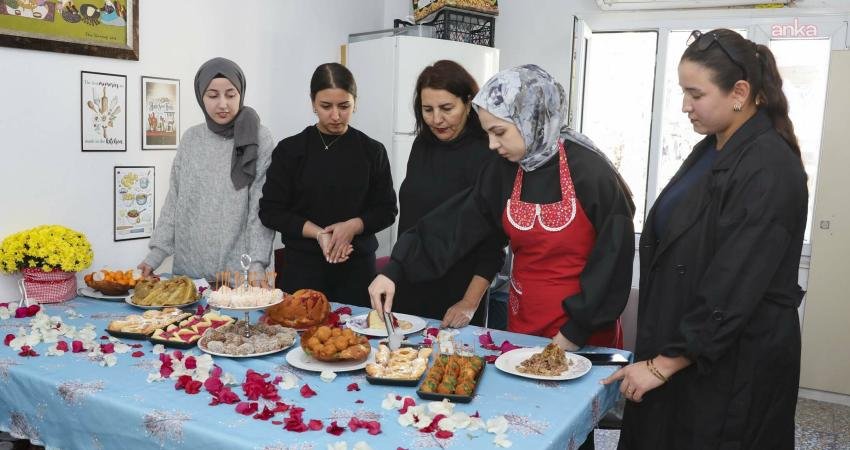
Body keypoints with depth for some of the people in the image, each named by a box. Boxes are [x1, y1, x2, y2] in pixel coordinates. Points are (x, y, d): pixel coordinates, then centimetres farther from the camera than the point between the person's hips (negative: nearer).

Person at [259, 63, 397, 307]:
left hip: (357, 266, 1)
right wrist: (319, 234, -13)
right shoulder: (290, 150, 1)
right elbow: (270, 211, 0)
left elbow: (387, 210, 6)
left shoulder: (372, 151, 2)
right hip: (302, 265, 0)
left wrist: (353, 226, -13)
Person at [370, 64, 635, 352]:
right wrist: (394, 270, -14)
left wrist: (576, 332, -14)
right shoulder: (502, 171, -3)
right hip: (522, 322, 5)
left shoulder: (589, 171, -17)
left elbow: (615, 257, -14)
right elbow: (455, 228, -4)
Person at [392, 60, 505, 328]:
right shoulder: (422, 145, 4)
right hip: (409, 287, 6)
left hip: (457, 293, -5)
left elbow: (494, 241, -15)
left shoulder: (486, 156, -15)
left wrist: (470, 304, -18)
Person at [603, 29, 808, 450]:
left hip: (736, 367, -7)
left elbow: (733, 290, -23)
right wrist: (656, 352, 11)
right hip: (683, 348, 8)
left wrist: (663, 364, -16)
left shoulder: (770, 169, -20)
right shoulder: (709, 151, 6)